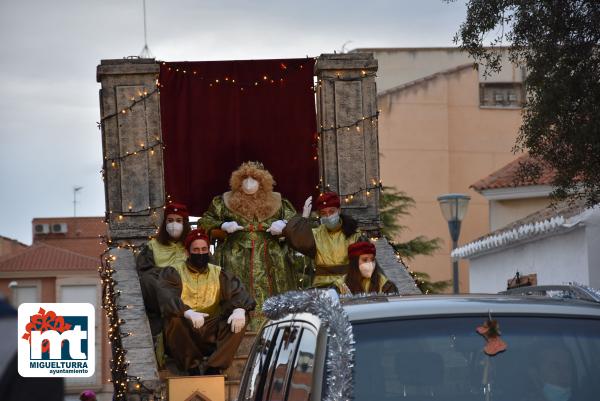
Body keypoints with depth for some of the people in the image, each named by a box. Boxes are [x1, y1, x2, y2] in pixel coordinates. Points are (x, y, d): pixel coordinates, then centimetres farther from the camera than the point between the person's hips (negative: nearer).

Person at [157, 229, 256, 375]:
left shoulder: (218, 273, 17)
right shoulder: (173, 273, 7)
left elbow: (237, 291, 2)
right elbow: (167, 297, -13)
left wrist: (239, 309, -23)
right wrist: (188, 313, -34)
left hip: (211, 332, 3)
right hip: (186, 329, -3)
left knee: (240, 320, -20)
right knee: (173, 319, -34)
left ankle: (213, 367, -27)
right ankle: (193, 367, -22)